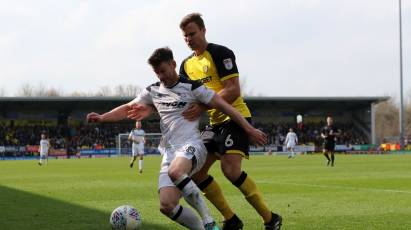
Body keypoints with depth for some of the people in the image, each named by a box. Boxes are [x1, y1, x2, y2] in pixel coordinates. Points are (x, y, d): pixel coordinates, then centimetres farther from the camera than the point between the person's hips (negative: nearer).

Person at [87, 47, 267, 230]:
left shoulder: (191, 87, -1)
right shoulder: (153, 91, 15)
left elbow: (223, 105, -2)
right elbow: (128, 109, 19)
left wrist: (249, 129, -5)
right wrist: (102, 117, 2)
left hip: (192, 146, -6)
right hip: (169, 152, 6)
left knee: (175, 172, -40)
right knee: (166, 206, -12)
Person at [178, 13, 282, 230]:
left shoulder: (219, 53, -10)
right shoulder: (187, 64, 13)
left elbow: (233, 90, -19)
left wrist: (202, 107, -26)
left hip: (235, 117, -8)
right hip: (215, 122, 8)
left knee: (231, 169, -22)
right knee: (196, 171, 1)